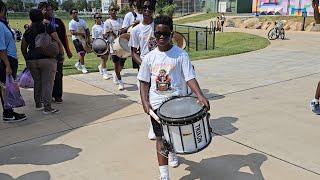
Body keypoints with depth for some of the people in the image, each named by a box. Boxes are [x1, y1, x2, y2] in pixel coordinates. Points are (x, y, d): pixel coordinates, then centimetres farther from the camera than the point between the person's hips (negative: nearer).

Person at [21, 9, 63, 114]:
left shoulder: (28, 31, 10)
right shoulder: (48, 28, 0)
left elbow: (23, 48, 16)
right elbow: (58, 42, -6)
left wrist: (27, 59, 28)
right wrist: (62, 54, 4)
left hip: (31, 61, 4)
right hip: (47, 59, -4)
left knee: (37, 83, 17)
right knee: (47, 83, -2)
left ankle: (38, 104, 26)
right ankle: (47, 108, -4)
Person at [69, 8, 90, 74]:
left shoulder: (82, 21, 9)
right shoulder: (71, 23, -5)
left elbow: (87, 30, 11)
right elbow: (72, 32, -18)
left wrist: (88, 38, -3)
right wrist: (81, 33, -27)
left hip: (83, 39, 5)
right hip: (76, 39, -5)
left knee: (83, 53, 10)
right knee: (81, 53, -14)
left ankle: (78, 64, 33)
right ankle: (83, 67, -8)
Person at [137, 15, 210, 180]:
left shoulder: (180, 54, -6)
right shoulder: (149, 57, 1)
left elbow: (190, 77, -11)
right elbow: (144, 82, 5)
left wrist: (200, 95, -26)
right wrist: (145, 102, -8)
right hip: (157, 103, 1)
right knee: (161, 137, 2)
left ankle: (172, 151, 52)